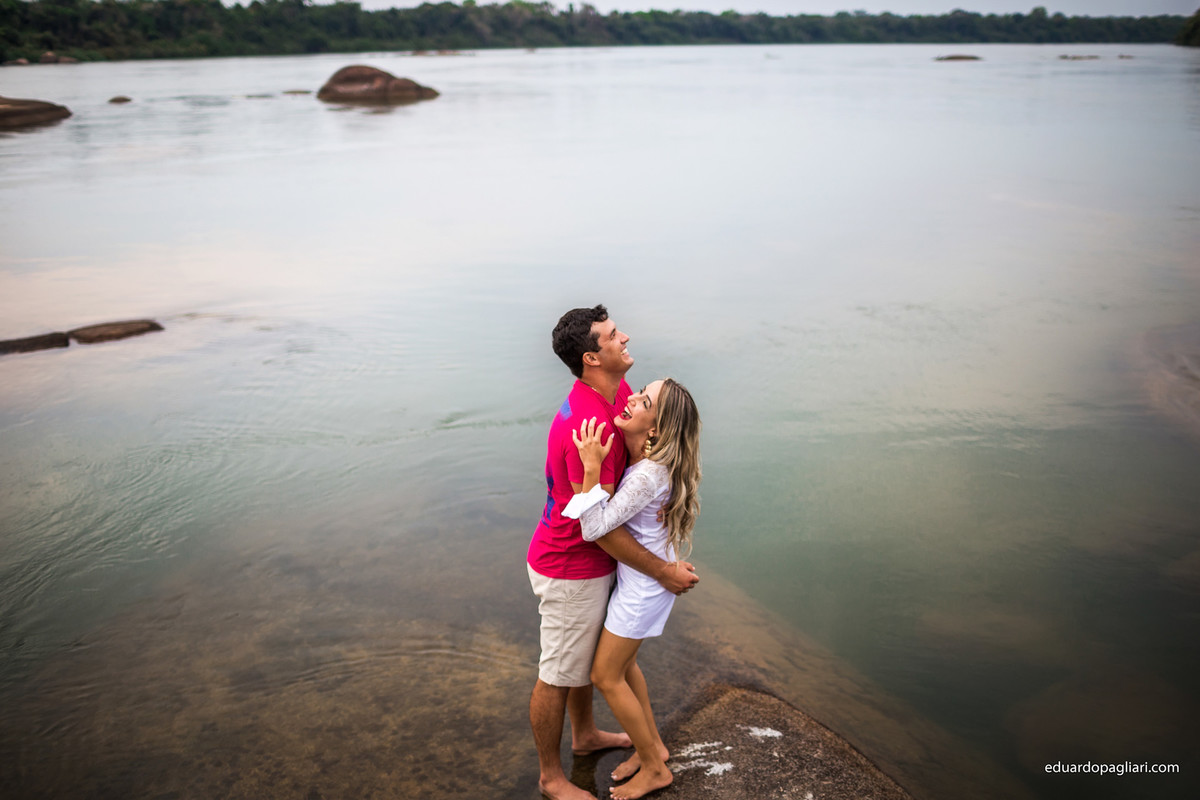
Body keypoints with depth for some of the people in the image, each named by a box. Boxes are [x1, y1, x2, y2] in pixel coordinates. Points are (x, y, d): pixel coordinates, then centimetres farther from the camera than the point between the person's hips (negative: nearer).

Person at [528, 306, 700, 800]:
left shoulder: (619, 393, -3)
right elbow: (598, 526, -29)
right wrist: (663, 572, -19)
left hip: (590, 560, 10)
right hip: (570, 572, -9)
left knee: (585, 653, 29)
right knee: (559, 674, 10)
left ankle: (585, 735, 52)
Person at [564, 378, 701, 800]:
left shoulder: (649, 475, -32)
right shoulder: (644, 457, -5)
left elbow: (594, 528, -32)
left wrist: (591, 469, -37)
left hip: (644, 583, -9)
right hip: (638, 575, 9)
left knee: (606, 677, 5)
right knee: (623, 662, 24)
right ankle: (652, 745, 41)